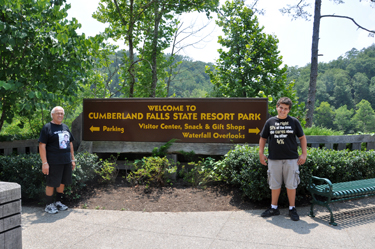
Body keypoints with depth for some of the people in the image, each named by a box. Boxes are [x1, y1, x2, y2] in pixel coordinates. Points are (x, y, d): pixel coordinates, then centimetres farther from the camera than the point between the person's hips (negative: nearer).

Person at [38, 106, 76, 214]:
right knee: (51, 184, 1)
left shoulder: (65, 127, 15)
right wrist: (44, 163, -16)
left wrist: (73, 159, 18)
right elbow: (42, 145, -11)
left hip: (66, 161, 6)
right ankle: (49, 205, 14)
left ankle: (58, 202, 28)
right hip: (53, 163, -6)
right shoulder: (47, 127, -5)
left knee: (62, 182, 14)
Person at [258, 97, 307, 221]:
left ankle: (292, 209, 20)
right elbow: (263, 138, 12)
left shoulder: (294, 121, 2)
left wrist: (304, 154, 2)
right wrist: (261, 153, 6)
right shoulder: (270, 122, 5)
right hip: (274, 159, 1)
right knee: (275, 185, 10)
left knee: (291, 185, 5)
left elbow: (302, 137, 8)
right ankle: (274, 208, 24)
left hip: (291, 159, -1)